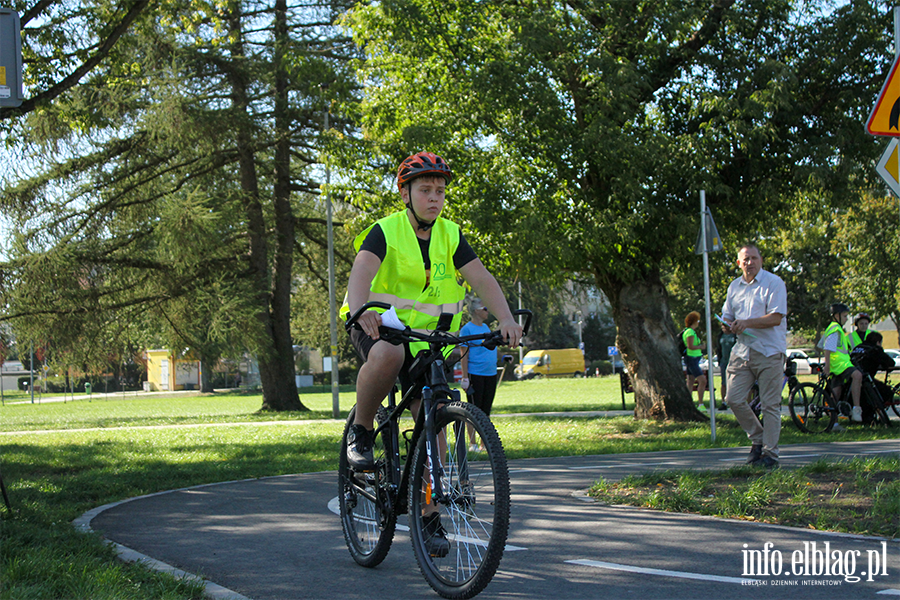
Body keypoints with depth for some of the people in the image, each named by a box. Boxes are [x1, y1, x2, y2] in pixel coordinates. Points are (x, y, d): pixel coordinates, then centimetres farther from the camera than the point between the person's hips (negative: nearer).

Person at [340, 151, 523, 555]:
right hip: (378, 327, -4)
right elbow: (361, 271, -30)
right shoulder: (386, 231, -12)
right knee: (388, 355, -39)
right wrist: (361, 310, -52)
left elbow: (481, 278, -11)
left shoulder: (450, 236, 0)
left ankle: (429, 515, 3)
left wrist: (506, 319, -29)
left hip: (425, 335, 4)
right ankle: (360, 431, -14)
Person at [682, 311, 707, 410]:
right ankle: (700, 404, -17)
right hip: (692, 358, -11)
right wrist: (700, 347, -10)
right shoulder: (690, 332, -15)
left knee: (690, 382, 9)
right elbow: (690, 346, -22)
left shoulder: (689, 331, 18)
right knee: (702, 380, -15)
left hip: (693, 359, 11)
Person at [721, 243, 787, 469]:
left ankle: (770, 453, 3)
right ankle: (757, 439, 19)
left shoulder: (774, 283, -5)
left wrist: (747, 323, -20)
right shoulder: (734, 287, 15)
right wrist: (729, 325, -3)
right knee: (733, 399, 0)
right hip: (742, 350, 6)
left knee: (770, 404, -3)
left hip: (769, 351, -6)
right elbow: (727, 315, 21)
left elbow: (776, 317, -13)